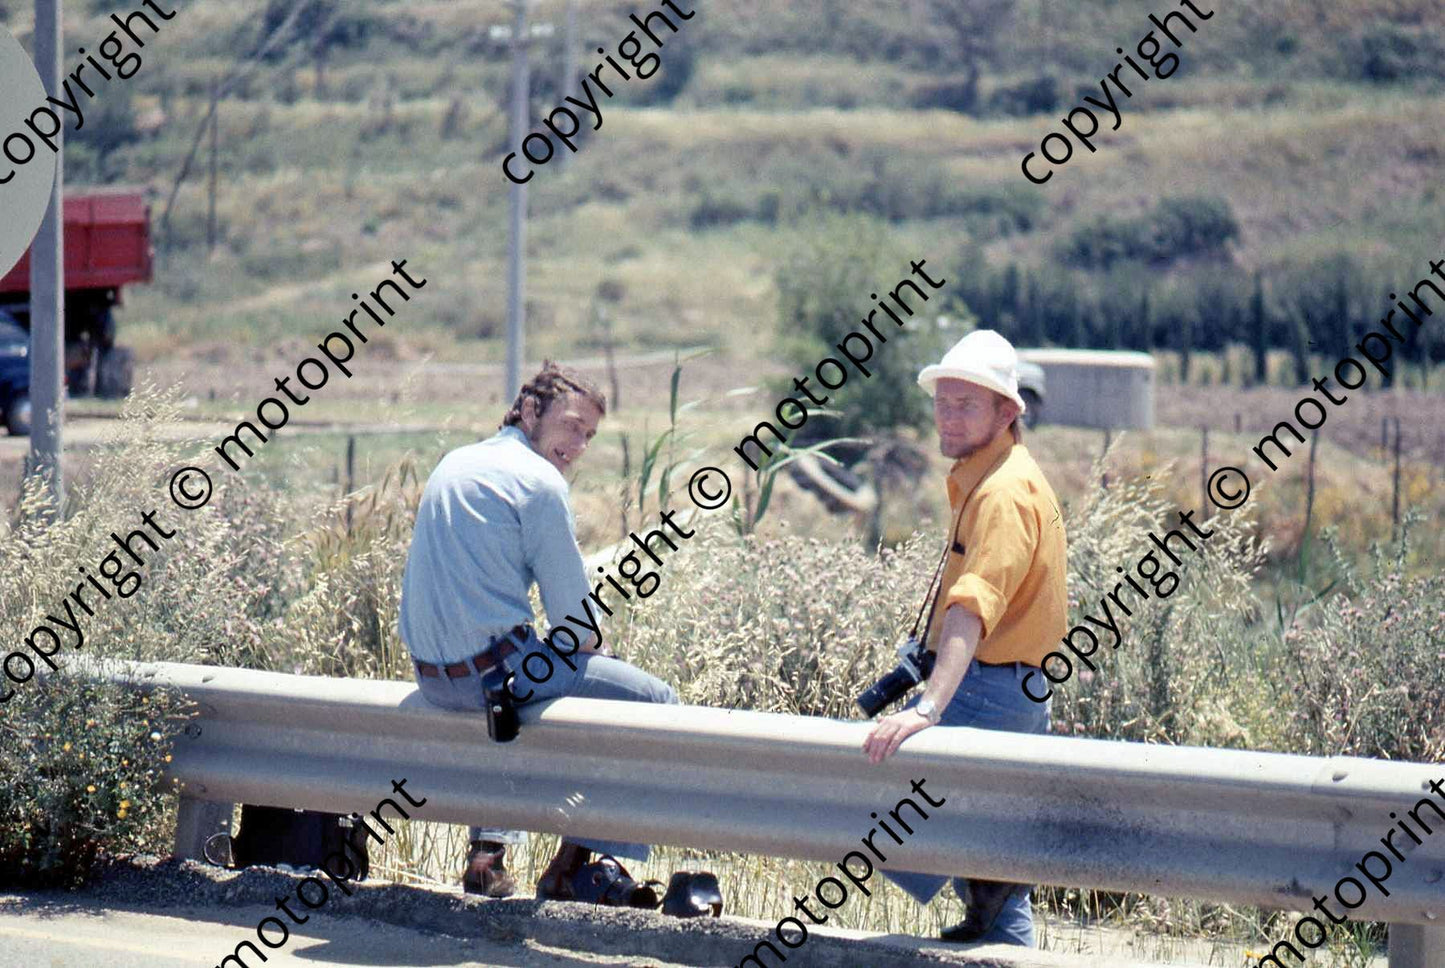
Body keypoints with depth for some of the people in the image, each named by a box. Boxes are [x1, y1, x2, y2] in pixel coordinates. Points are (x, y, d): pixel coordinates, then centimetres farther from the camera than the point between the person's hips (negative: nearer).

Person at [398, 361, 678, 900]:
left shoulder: (453, 465, 16)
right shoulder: (537, 481, -10)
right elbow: (576, 621, -10)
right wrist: (595, 650, 12)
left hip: (431, 674, 9)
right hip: (494, 668, -9)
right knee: (654, 702, 2)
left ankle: (488, 855, 33)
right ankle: (571, 868, 2)